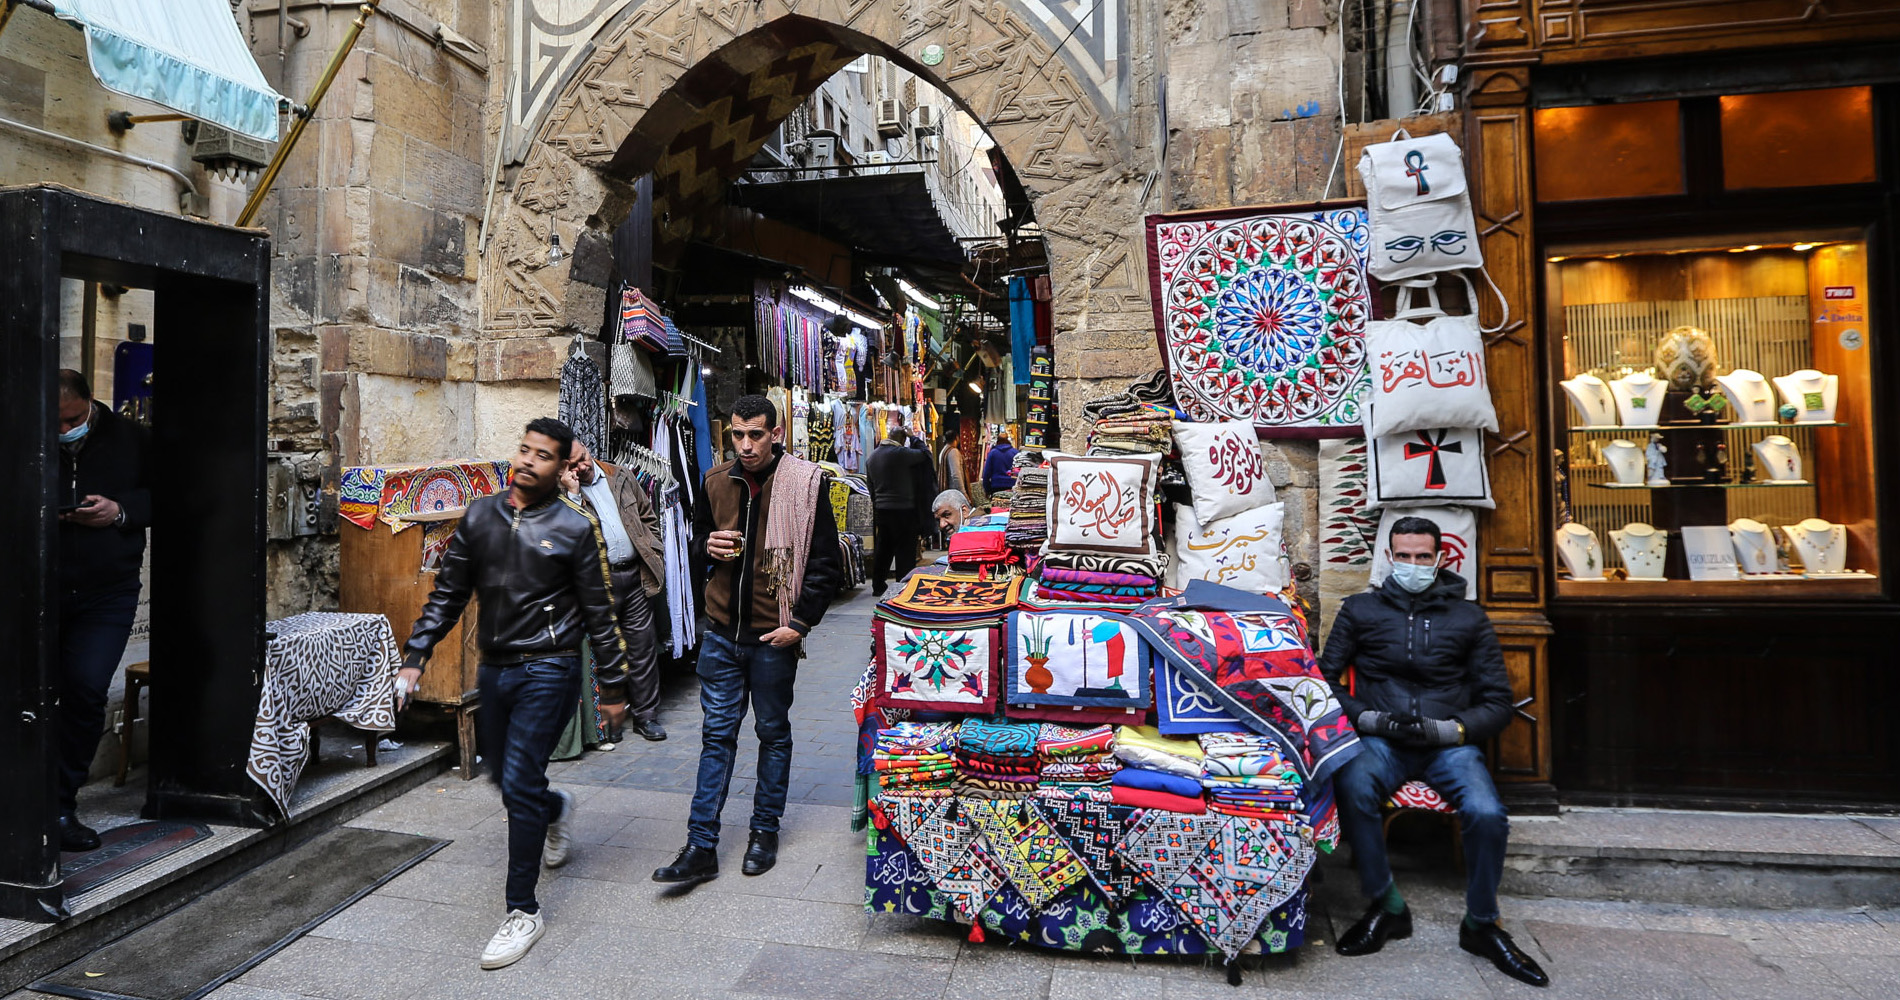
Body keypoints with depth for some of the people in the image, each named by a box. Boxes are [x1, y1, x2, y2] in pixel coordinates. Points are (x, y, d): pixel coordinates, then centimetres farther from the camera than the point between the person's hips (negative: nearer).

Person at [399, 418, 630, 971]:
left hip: (547, 671, -5)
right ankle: (557, 807, 52)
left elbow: (600, 614, -5)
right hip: (493, 669, 6)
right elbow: (447, 594, 12)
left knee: (519, 786, -7)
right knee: (505, 778, 17)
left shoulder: (577, 526, -7)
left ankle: (523, 912, 8)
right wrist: (414, 656, 5)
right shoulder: (480, 516, 6)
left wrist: (613, 686, -3)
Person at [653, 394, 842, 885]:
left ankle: (765, 831, 29)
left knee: (773, 733, 13)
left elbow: (826, 565, -6)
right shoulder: (717, 482, 4)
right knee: (716, 735, 8)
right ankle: (701, 848, 15)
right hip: (722, 631, 3)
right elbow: (695, 546, 19)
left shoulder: (805, 483, -9)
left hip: (773, 637, -3)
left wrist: (800, 622, -13)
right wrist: (708, 549, -5)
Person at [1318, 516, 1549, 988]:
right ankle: (1386, 906, -12)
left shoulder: (1468, 618, 11)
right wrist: (1367, 719, -11)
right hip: (1380, 739, -1)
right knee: (1353, 787, -33)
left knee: (1486, 813, -28)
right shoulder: (1360, 610, 10)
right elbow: (1327, 678, 6)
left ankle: (1481, 924, 0)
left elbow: (1497, 701, 9)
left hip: (1449, 742, 1)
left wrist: (1448, 729, -9)